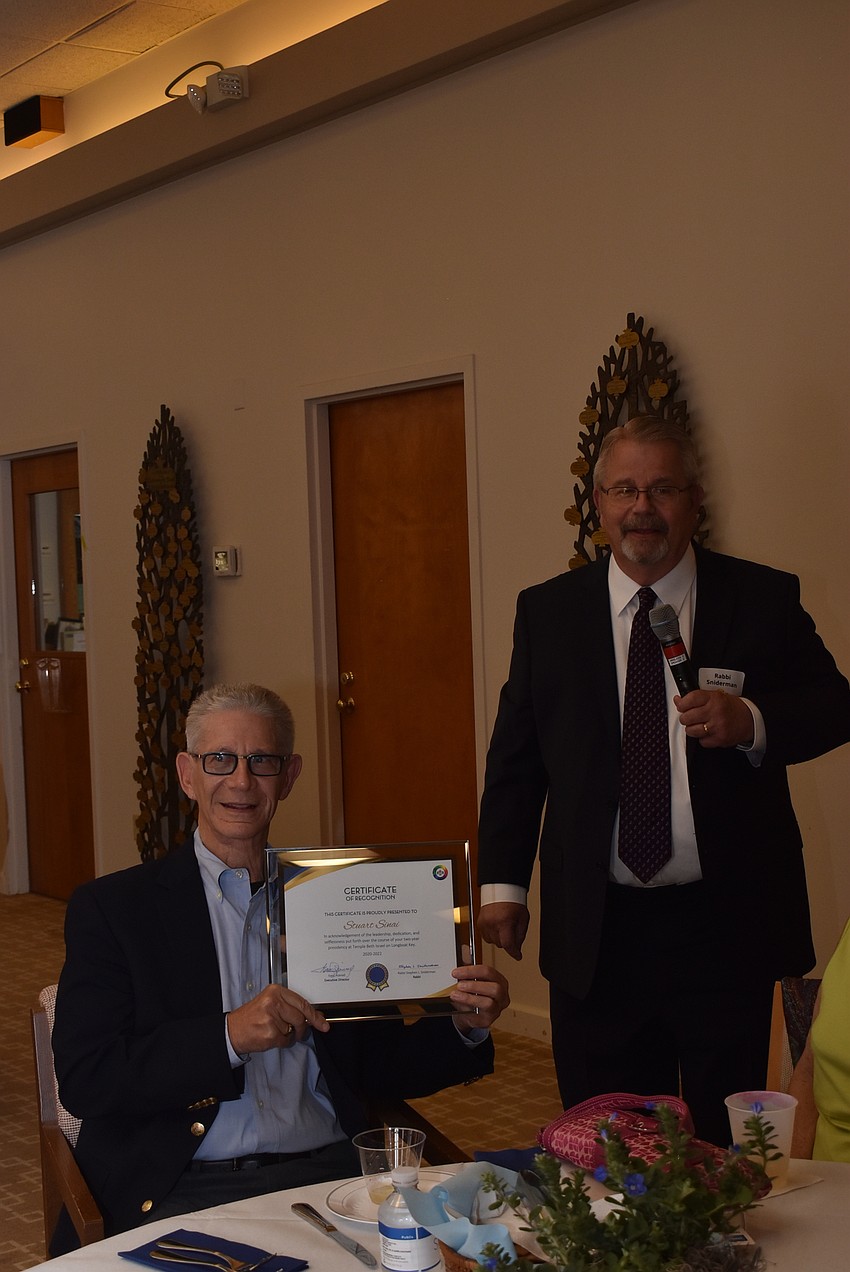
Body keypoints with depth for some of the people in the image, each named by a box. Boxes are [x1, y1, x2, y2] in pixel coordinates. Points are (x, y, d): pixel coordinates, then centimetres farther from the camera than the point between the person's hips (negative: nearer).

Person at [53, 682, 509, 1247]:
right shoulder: (110, 908, 5)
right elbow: (83, 1081, -5)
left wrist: (464, 1028, -2)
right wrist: (230, 1036, -16)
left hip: (330, 1174, 3)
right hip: (187, 1191, -3)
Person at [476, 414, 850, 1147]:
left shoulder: (764, 599, 0)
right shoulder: (548, 612, 5)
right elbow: (515, 756, 7)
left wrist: (754, 721, -16)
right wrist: (503, 880, 2)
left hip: (727, 922, -1)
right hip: (597, 928, 1)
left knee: (728, 1144, 11)